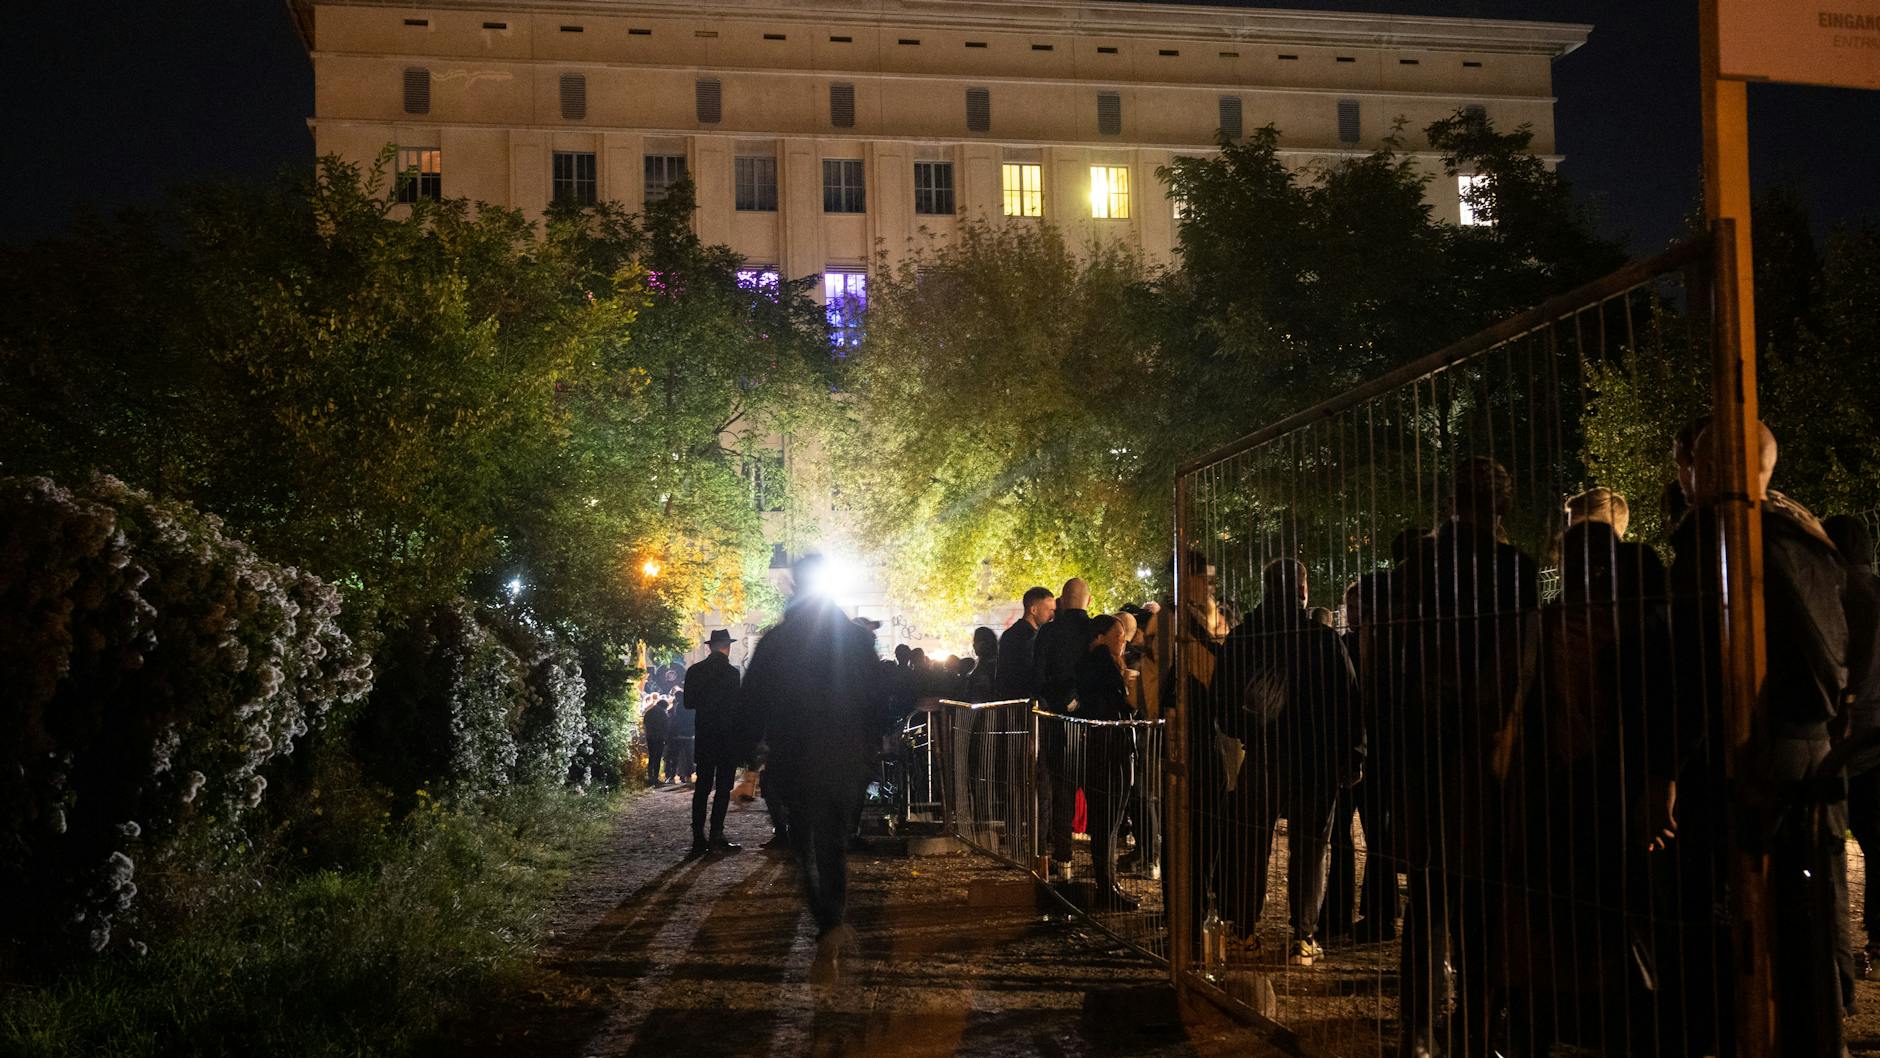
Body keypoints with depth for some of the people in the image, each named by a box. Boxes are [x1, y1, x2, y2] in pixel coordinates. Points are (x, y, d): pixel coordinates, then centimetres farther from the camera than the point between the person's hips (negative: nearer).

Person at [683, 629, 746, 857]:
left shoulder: (694, 671, 3)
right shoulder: (731, 672, -12)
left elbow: (688, 703, 8)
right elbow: (738, 707, -11)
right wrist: (744, 739, -3)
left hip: (704, 739, 5)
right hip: (728, 737, -5)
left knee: (702, 787, 7)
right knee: (723, 787, -1)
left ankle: (698, 838, 5)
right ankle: (716, 836, -5)